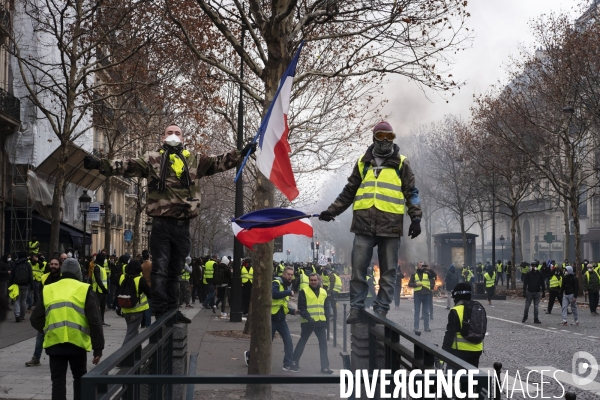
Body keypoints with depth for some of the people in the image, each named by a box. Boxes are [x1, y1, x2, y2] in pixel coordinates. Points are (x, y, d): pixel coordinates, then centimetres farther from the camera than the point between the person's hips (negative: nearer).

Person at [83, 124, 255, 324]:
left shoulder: (195, 161, 13)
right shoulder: (152, 159, 3)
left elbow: (219, 162, 9)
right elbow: (127, 166, -6)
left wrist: (241, 154, -2)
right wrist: (100, 164, -19)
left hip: (183, 224, 4)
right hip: (162, 222, -4)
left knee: (175, 270, 12)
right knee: (160, 268, -4)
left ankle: (172, 309, 19)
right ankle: (160, 310, -2)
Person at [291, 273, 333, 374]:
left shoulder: (324, 292, 10)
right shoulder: (304, 292, -5)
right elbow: (301, 308, -10)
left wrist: (326, 320, 10)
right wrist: (309, 318, -21)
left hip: (321, 322, 4)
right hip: (307, 322, -4)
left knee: (323, 344, 2)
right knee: (302, 342, 8)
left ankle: (325, 367, 5)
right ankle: (295, 362, 22)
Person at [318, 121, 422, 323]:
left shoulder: (401, 164, 10)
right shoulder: (363, 162, 16)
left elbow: (411, 193, 9)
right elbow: (349, 192, 22)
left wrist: (416, 218, -3)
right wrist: (332, 211, 15)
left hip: (390, 225, -1)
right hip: (364, 224, 2)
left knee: (388, 272, 1)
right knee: (358, 268, -4)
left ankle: (381, 311, 5)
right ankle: (355, 309, 0)